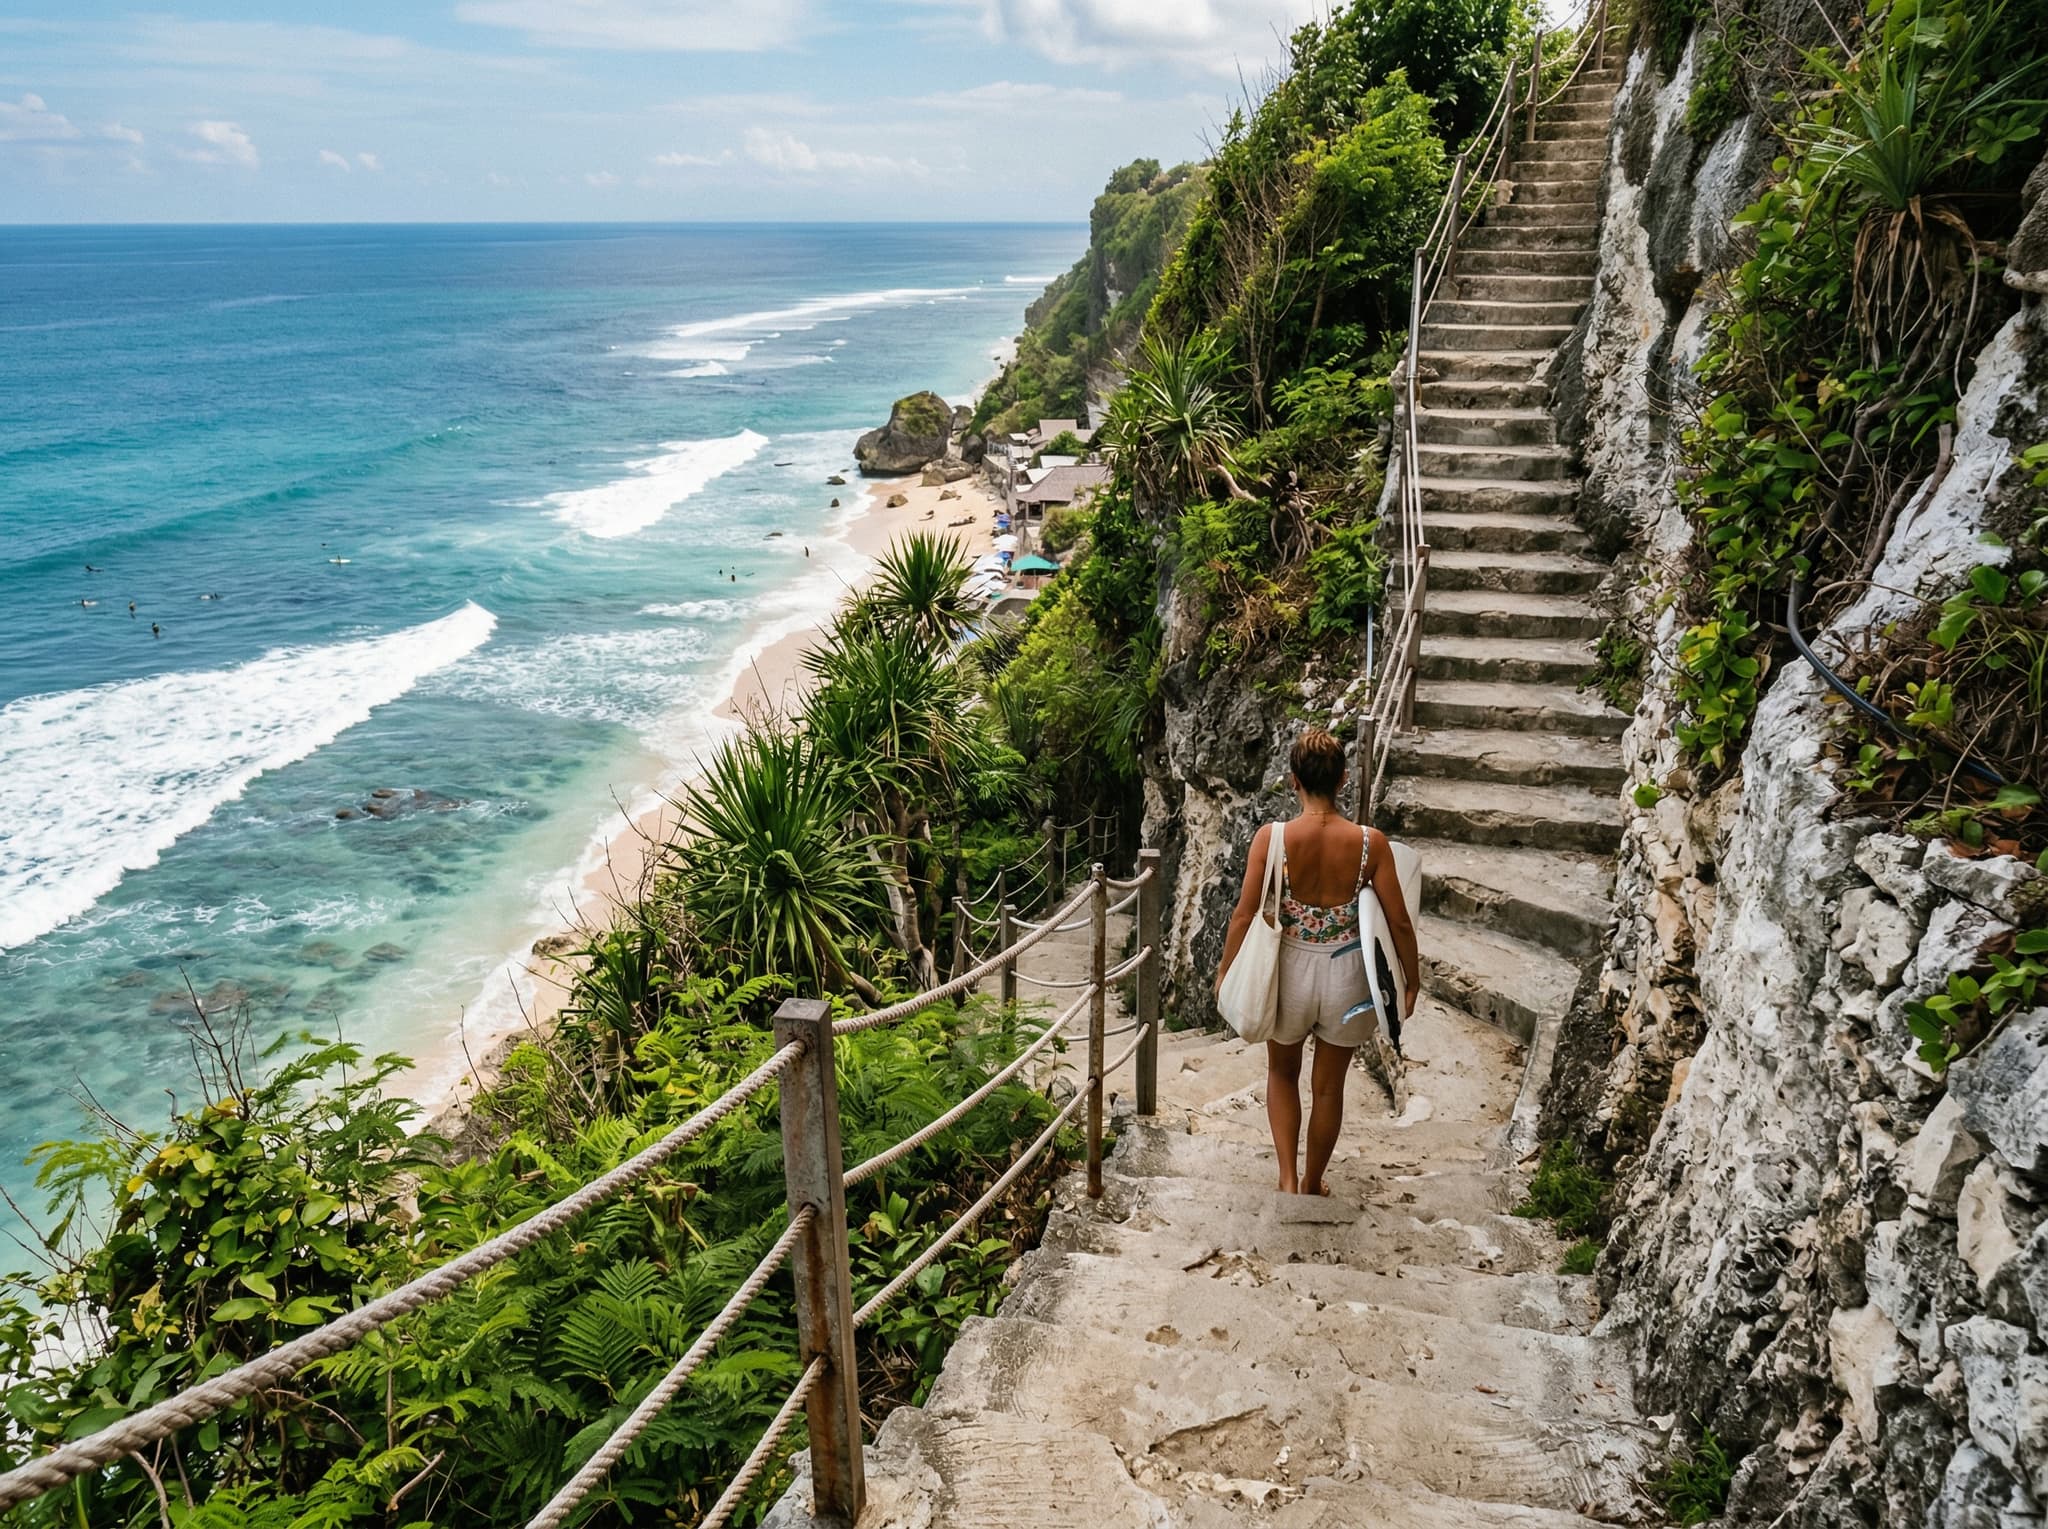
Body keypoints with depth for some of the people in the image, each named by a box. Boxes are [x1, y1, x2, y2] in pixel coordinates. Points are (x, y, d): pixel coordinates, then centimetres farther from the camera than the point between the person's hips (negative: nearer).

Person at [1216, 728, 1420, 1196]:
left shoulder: (1271, 838, -17)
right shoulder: (1370, 843, -15)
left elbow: (1245, 916, -13)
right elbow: (1399, 921, -9)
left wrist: (1226, 972, 3)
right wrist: (1412, 979, 7)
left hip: (1291, 971, 0)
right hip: (1346, 977, 1)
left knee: (1282, 1073, 26)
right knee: (1328, 1086, 21)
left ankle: (1288, 1179, 19)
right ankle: (1313, 1183, 38)